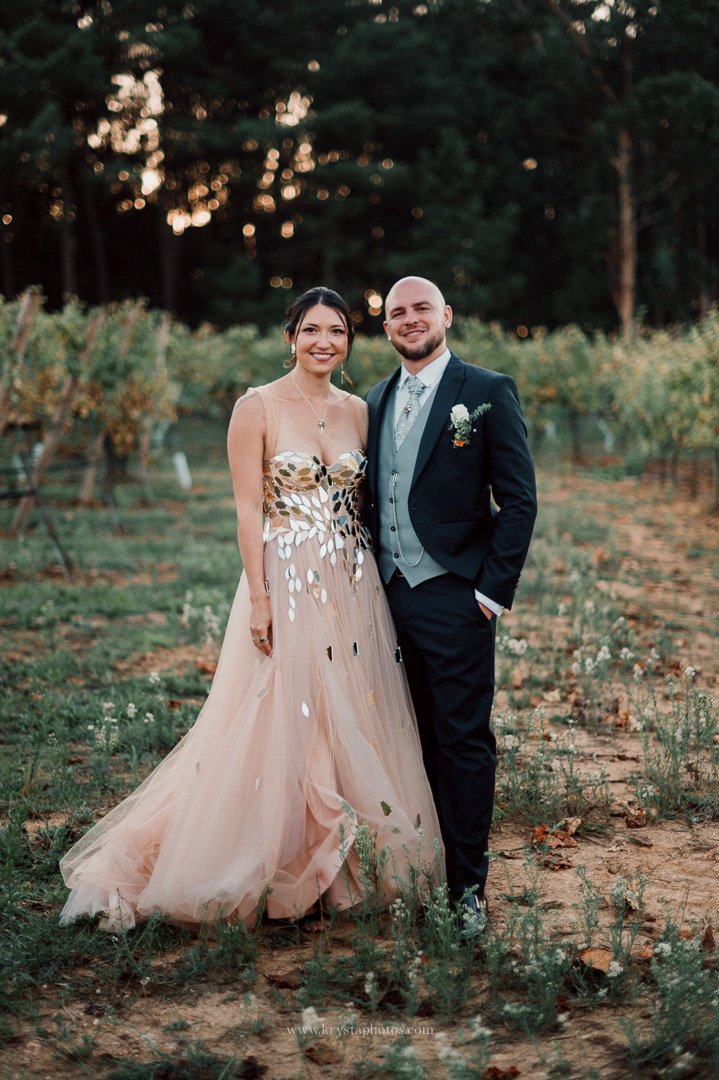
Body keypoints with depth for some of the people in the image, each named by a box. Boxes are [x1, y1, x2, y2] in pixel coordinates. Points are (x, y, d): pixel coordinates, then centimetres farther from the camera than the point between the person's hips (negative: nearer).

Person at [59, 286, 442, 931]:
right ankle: (276, 871, 14)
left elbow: (366, 503, 14)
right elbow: (248, 509, -9)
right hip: (285, 582, -5)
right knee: (279, 724, -1)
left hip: (354, 588, 5)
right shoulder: (259, 407, -5)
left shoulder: (358, 411, 10)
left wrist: (376, 584, 7)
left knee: (354, 721, 9)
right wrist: (260, 599, -15)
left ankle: (347, 863, 23)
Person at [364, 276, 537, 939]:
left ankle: (468, 886, 10)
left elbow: (519, 499, -6)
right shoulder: (377, 401, 14)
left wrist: (493, 590, -11)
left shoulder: (488, 392, -3)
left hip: (454, 598, -5)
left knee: (464, 742, 0)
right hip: (390, 595, 5)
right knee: (418, 741, 11)